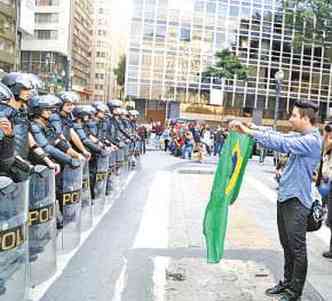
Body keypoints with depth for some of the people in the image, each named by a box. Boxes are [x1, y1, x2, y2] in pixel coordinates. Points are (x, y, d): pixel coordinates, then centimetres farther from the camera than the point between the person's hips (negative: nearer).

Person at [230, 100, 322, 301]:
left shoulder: (312, 140, -17)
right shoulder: (299, 137, 11)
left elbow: (282, 143, -27)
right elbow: (279, 137, 7)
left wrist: (249, 132, -26)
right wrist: (249, 128, -6)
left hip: (297, 201, -9)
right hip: (285, 198, 9)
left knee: (297, 248, 2)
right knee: (287, 246, 18)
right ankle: (287, 283, 33)